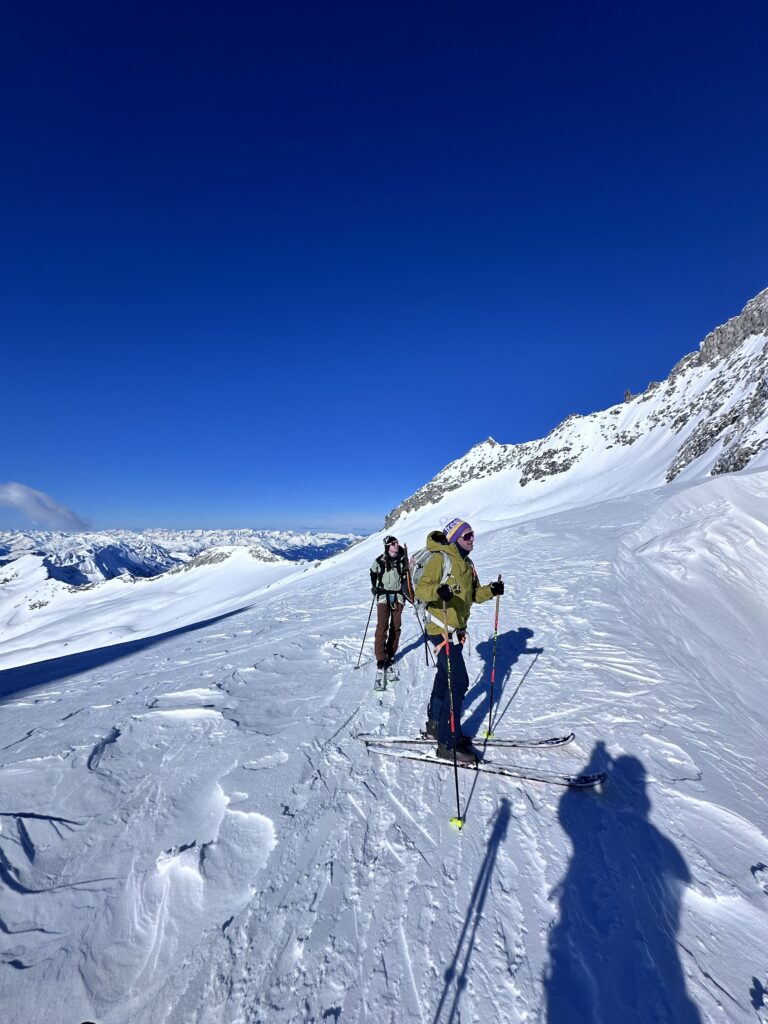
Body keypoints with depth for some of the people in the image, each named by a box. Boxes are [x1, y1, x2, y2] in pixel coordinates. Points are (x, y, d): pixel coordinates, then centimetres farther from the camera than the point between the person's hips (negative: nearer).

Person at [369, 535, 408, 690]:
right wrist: (374, 586, 2)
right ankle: (381, 663, -10)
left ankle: (390, 657, 22)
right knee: (382, 628, -11)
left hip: (398, 596, 3)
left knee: (395, 628, 7)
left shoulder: (402, 560, 1)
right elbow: (373, 573, 12)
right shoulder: (380, 561, -6)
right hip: (383, 596, -3)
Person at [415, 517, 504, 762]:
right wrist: (437, 590, -40)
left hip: (458, 628, 9)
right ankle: (448, 743, 1)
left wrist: (491, 590, -2)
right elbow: (420, 589, -21)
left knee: (446, 675, 20)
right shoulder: (440, 559, -15)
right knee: (459, 681, -10)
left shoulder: (467, 563, 12)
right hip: (441, 627, -9)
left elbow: (474, 594, 16)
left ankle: (436, 723, 37)